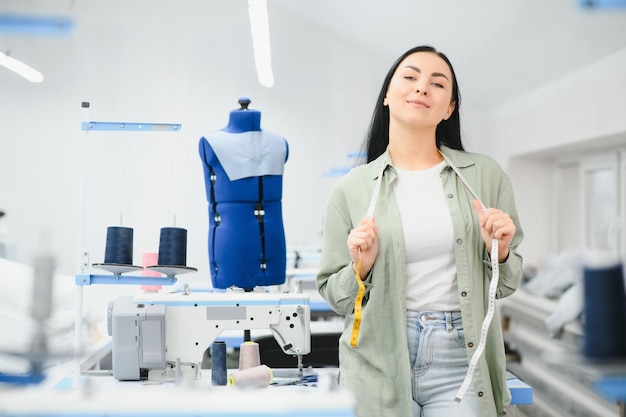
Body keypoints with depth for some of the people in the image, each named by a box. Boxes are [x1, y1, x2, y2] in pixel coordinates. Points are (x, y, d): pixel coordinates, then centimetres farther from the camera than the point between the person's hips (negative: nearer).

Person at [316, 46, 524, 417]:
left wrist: (499, 252, -10)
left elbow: (505, 285, 9)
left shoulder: (485, 176, 2)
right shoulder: (351, 189, 0)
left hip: (460, 360, 1)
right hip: (379, 364, 0)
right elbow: (334, 296, 6)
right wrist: (361, 269, -13)